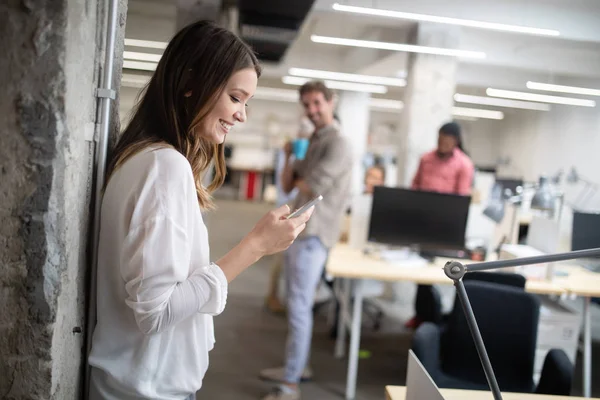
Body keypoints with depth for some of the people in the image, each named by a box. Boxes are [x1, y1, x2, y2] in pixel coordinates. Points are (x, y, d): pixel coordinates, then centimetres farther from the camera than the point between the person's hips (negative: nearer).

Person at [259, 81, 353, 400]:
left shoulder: (338, 144, -11)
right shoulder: (311, 143, 18)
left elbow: (313, 187, -19)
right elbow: (287, 185, 15)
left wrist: (300, 180, 3)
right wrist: (289, 158, -1)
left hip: (312, 234, -9)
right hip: (295, 231, 10)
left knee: (299, 306, -7)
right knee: (296, 303, 16)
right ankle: (297, 366, 30)